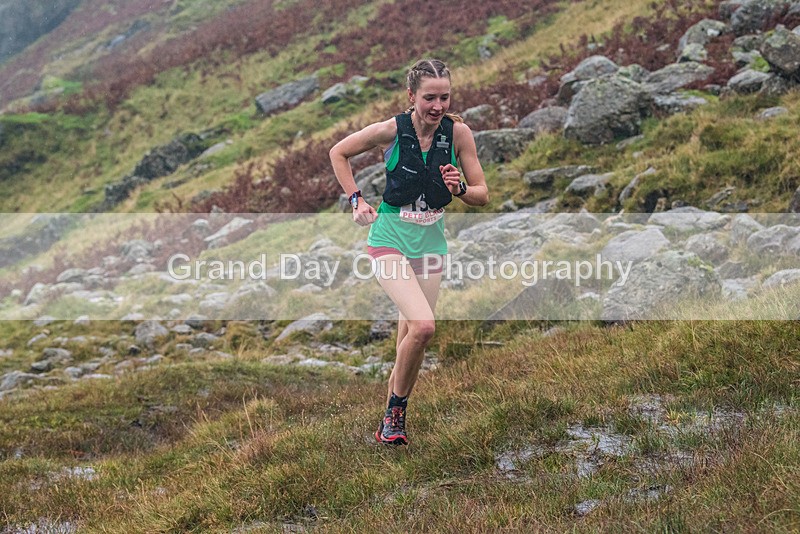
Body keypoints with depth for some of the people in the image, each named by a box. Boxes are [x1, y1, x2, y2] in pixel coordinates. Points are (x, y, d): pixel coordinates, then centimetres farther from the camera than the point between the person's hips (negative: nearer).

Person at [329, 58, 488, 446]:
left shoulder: (458, 133, -6)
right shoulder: (391, 130, -13)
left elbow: (482, 195, 0)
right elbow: (338, 153, 4)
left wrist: (460, 188, -20)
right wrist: (356, 199, -3)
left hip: (431, 243, 4)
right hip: (390, 239, -4)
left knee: (409, 341, 8)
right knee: (423, 326, -23)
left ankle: (392, 421, 25)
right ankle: (396, 410, -1)